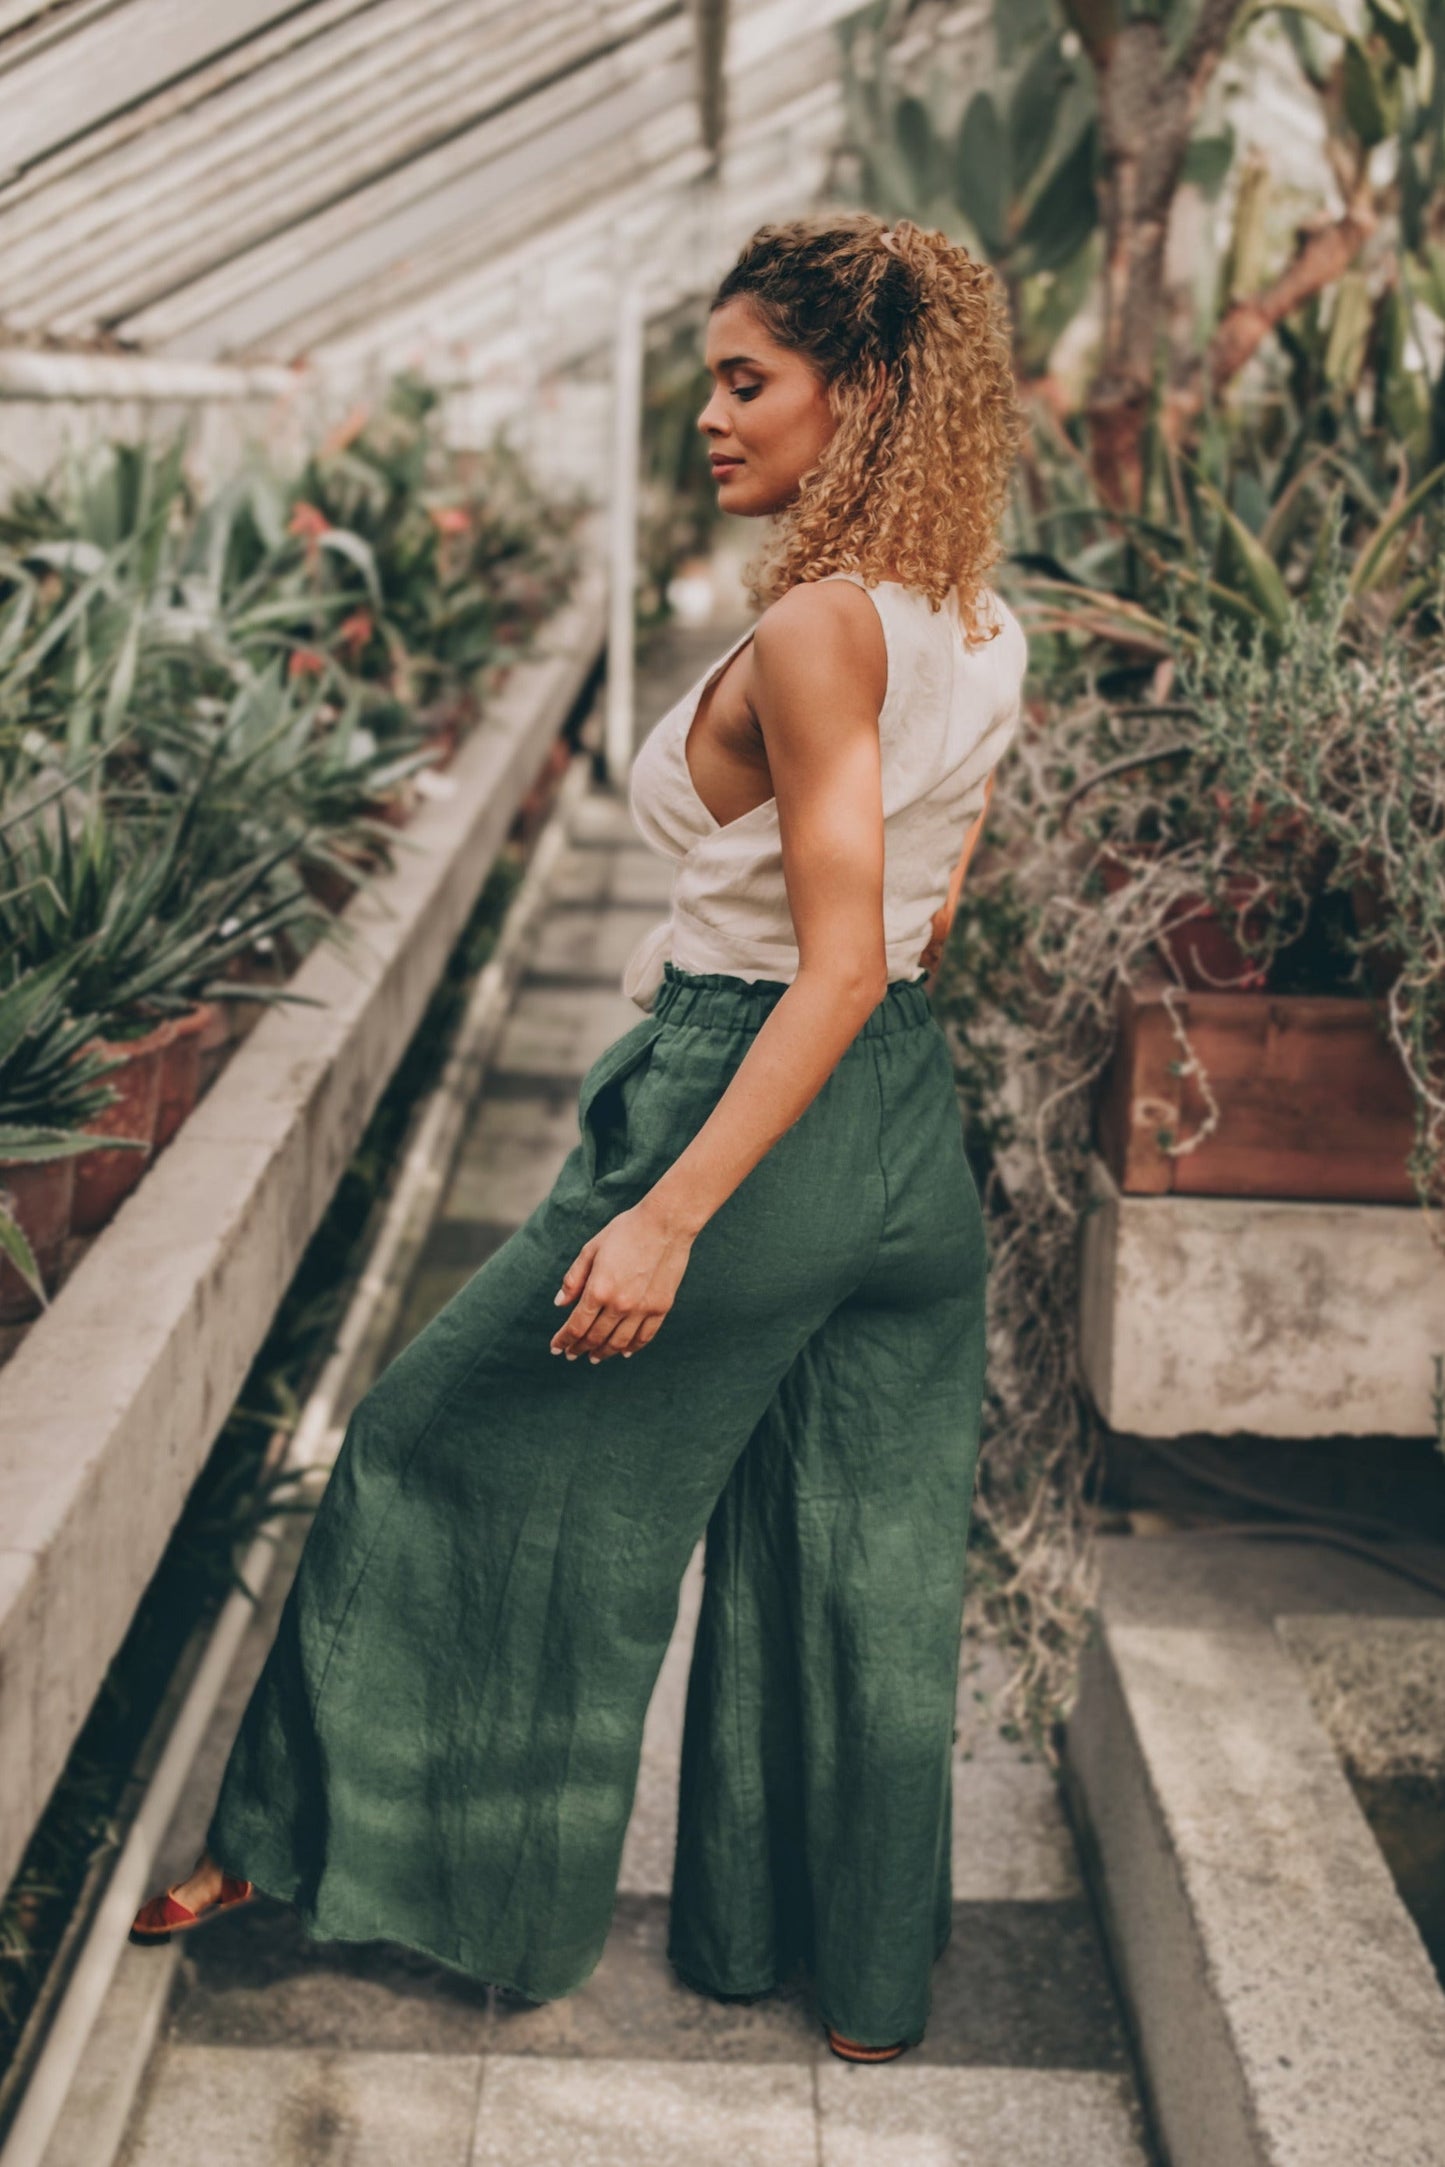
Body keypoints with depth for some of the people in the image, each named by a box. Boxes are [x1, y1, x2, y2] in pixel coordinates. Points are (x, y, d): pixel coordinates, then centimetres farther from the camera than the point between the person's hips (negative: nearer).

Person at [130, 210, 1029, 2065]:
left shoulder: (813, 631, -19)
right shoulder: (985, 632, 6)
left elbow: (843, 963, -24)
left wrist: (670, 1215, -26)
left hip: (744, 1108, -8)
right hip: (917, 1138, 8)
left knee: (446, 1452, 11)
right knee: (867, 1576, 16)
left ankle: (282, 1839, 29)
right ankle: (864, 1988, 31)